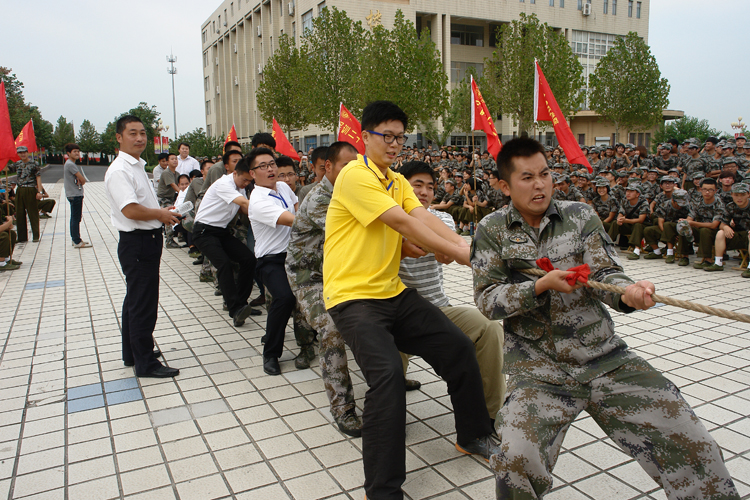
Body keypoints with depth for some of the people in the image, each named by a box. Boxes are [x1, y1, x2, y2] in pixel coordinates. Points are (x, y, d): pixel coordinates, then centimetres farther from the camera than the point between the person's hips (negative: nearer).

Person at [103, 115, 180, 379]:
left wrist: (163, 212, 7)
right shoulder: (119, 171, -17)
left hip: (148, 240, 11)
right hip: (136, 242, -11)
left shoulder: (138, 166, 15)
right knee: (142, 304, -3)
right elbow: (131, 210, -27)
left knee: (136, 300, 19)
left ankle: (133, 353, 33)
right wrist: (161, 214, -13)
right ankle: (145, 363, 8)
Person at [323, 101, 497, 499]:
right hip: (353, 296, -8)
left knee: (459, 347, 5)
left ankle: (472, 435, 29)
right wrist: (459, 253, -22)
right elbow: (402, 222, -21)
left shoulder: (398, 181, 15)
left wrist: (463, 244, -20)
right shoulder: (354, 175, -12)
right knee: (387, 373, -26)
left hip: (393, 293, 8)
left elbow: (423, 218, -2)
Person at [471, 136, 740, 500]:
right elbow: (487, 299, -5)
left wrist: (627, 292, -26)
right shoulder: (492, 230, 1)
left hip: (605, 358, 3)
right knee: (515, 463, -24)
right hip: (538, 371, -2)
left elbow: (605, 273, -3)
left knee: (693, 445, -3)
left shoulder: (580, 216, 6)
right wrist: (541, 285, -19)